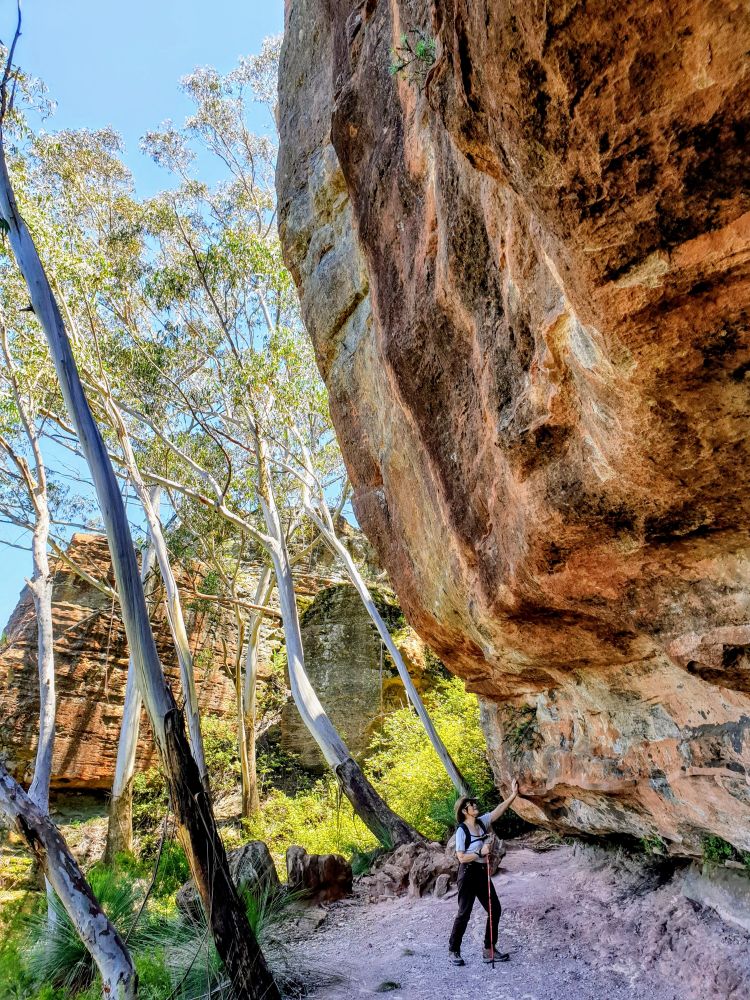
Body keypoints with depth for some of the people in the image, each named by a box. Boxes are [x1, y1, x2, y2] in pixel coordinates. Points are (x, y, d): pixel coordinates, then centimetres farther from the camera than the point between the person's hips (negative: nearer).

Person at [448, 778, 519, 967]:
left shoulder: (482, 822, 1)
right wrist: (480, 853, -19)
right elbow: (461, 857, -18)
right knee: (464, 913, 0)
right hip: (468, 873, -7)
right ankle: (453, 950, 16)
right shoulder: (462, 830, -17)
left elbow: (499, 809, -2)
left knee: (495, 909, 8)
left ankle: (489, 950, 20)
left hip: (482, 872, 7)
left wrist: (513, 794, -11)